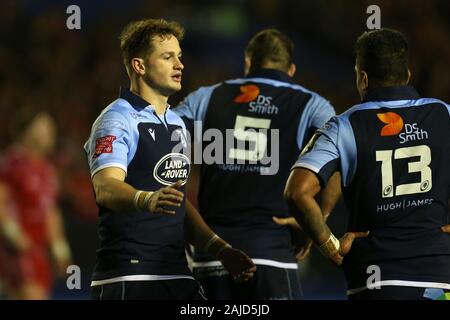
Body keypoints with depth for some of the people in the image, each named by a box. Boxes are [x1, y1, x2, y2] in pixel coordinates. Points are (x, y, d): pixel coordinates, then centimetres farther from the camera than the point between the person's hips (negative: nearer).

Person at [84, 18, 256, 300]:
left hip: (178, 274, 8)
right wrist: (147, 200, -45)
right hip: (128, 275, -8)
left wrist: (220, 249, 17)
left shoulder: (177, 124, 20)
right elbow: (106, 188, -25)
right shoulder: (117, 120, -7)